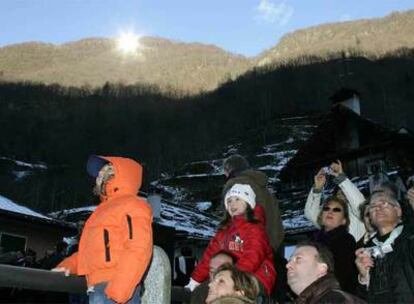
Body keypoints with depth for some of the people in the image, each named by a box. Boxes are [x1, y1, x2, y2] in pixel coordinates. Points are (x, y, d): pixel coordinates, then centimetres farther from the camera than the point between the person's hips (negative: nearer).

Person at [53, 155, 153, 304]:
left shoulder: (131, 205, -3)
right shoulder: (106, 210, 27)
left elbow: (138, 250, -16)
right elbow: (91, 249, 28)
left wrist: (118, 290, -24)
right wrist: (68, 265, 11)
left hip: (115, 291, -9)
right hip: (99, 289, 9)